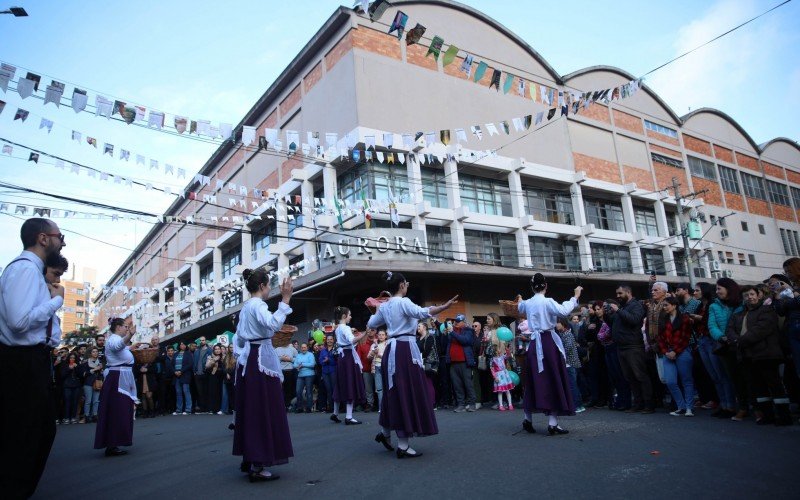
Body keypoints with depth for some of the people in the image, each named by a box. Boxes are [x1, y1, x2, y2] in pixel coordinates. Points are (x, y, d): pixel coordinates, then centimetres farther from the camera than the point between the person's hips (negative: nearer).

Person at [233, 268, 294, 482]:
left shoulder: (245, 308, 17)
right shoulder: (257, 304, -12)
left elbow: (239, 340, 20)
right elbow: (274, 323, -32)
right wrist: (285, 299, -31)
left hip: (247, 360, 10)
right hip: (260, 361, -10)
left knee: (251, 410, 14)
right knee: (263, 411, -7)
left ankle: (249, 459, 21)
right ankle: (257, 466, -6)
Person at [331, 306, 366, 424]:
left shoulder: (338, 328, 16)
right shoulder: (345, 328, -13)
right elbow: (352, 340, -31)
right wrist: (365, 333, -34)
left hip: (342, 357, 9)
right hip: (348, 357, -9)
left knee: (341, 385, 16)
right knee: (350, 385, -7)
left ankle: (335, 413, 23)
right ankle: (348, 417, -7)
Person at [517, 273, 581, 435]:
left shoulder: (527, 303, 10)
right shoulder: (547, 302, -10)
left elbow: (520, 309, 34)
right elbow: (563, 311, -26)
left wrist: (520, 301, 57)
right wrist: (575, 297, -14)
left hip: (535, 344, 6)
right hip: (549, 343, -6)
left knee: (534, 381, 14)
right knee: (553, 381, -1)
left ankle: (528, 419, 18)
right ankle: (552, 423, -3)